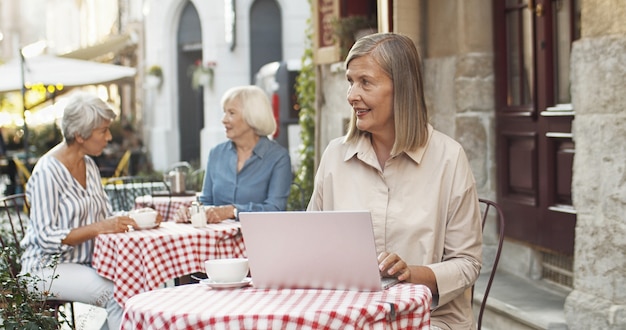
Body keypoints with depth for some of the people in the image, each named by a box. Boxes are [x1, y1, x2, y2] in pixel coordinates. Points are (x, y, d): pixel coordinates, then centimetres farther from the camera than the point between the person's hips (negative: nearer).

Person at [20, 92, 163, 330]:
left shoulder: (89, 165, 10)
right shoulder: (48, 172, -15)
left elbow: (104, 218, 13)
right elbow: (47, 238, -19)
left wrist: (132, 220, -7)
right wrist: (97, 228, -27)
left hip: (85, 262, 7)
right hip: (48, 266, -7)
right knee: (116, 293, -27)